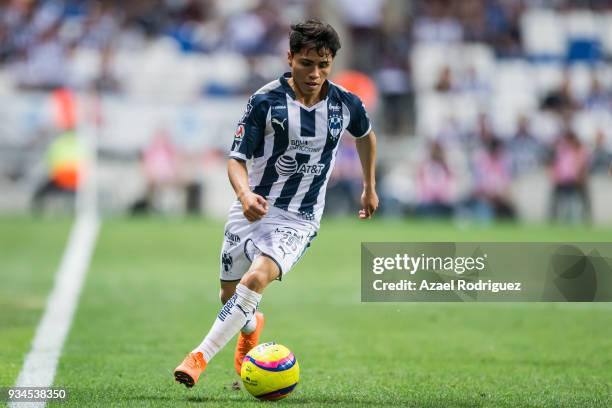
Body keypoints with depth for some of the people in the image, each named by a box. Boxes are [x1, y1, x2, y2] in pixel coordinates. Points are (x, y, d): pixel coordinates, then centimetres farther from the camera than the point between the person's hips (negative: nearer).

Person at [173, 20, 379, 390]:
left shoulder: (346, 105, -3)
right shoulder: (265, 101, -11)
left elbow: (366, 135, 22)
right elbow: (237, 159, -10)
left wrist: (370, 188, 29)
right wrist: (246, 195, -31)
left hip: (299, 220, -1)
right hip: (254, 207, 1)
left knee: (256, 279, -27)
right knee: (230, 295, 11)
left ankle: (201, 356, -24)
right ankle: (250, 328, 49)